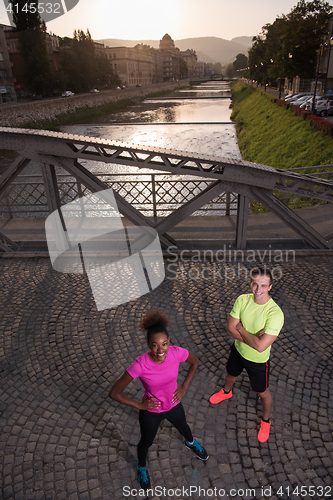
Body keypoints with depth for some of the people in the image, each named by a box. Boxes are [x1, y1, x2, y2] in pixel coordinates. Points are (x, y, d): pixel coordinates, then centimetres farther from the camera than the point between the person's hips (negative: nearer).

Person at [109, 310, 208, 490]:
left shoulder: (177, 352, -30)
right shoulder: (140, 365, -37)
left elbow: (195, 362, -6)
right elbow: (114, 392, -27)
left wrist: (184, 387, -10)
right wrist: (139, 405, -20)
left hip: (173, 404, 3)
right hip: (151, 412, -2)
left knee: (183, 427, 33)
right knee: (147, 442, 26)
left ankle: (191, 443, 71)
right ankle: (141, 466, 62)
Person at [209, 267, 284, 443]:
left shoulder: (275, 313, -35)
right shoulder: (243, 300, -20)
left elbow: (260, 346, -37)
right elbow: (230, 327, -17)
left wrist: (241, 329, -25)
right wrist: (253, 338, -28)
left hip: (258, 360, -4)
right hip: (238, 349, 5)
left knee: (262, 392, 20)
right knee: (231, 374, 32)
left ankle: (266, 420, 51)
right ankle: (226, 392, 68)